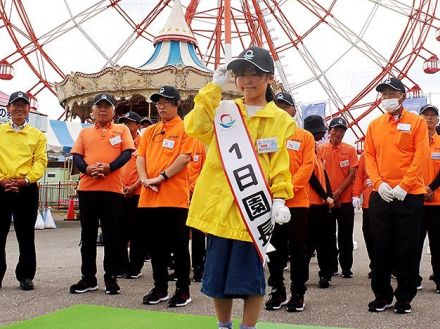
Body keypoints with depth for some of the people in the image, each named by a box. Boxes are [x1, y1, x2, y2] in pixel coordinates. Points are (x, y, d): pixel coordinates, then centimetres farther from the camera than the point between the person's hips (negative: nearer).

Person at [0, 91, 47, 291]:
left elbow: (40, 162, 1)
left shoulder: (37, 135, 10)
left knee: (26, 235, 4)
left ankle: (25, 276, 13)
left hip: (27, 190, 0)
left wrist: (26, 180, -14)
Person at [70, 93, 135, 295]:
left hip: (112, 189, -2)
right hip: (87, 188, 3)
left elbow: (127, 153, -2)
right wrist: (87, 168, -13)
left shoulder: (122, 130, 10)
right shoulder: (85, 132, 16)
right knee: (88, 235, 7)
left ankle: (111, 277, 11)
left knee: (112, 235, 1)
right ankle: (88, 277, 16)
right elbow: (76, 156, 8)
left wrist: (109, 167, -18)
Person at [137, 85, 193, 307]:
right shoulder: (150, 131, 17)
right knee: (156, 244, 11)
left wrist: (161, 177, -15)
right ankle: (160, 287, 21)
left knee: (178, 245, 0)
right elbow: (140, 156, 12)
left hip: (175, 196, -6)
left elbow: (184, 158, -11)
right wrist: (144, 178, -6)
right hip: (149, 197, 6)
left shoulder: (184, 129, 0)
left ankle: (183, 289, 10)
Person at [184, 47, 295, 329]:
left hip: (254, 209, -3)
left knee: (250, 276, 1)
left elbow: (281, 166, -1)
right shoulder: (224, 110, 9)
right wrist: (214, 88, -6)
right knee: (217, 274, 12)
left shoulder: (281, 120, 3)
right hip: (220, 206, 3)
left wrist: (280, 199, -14)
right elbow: (195, 127, -8)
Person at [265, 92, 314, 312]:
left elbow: (307, 166, -4)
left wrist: (289, 188, -17)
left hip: (297, 202, -2)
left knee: (298, 249, 3)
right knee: (274, 249, 7)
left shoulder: (305, 137, 6)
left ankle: (298, 293, 12)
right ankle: (277, 292, 18)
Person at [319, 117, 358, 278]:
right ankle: (331, 266, 18)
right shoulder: (321, 149, 4)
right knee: (329, 235, 8)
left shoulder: (350, 150, 3)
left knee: (345, 236, 3)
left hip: (345, 199, -1)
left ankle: (346, 267, 12)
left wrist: (338, 192, -13)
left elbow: (352, 174, -3)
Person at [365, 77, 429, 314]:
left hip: (409, 195, -3)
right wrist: (378, 183, -8)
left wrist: (404, 185, -15)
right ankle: (382, 296, 18)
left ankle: (405, 298, 14)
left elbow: (421, 156, -7)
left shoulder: (416, 122, 1)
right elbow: (369, 155, 7)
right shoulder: (374, 125, 11)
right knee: (381, 248, 6)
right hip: (380, 195, 3)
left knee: (407, 249, 3)